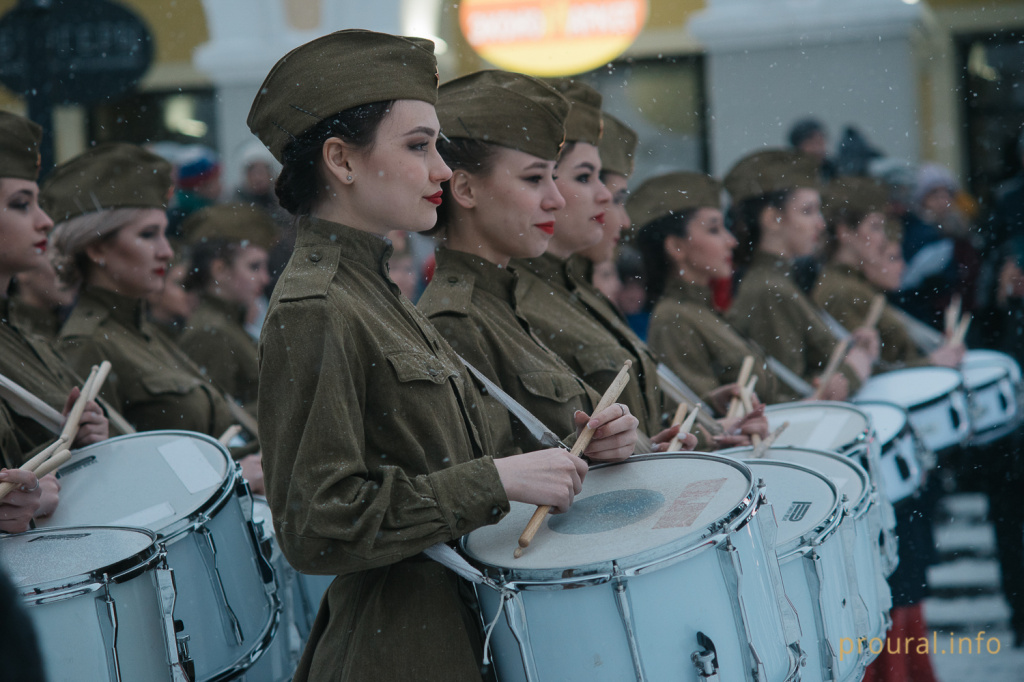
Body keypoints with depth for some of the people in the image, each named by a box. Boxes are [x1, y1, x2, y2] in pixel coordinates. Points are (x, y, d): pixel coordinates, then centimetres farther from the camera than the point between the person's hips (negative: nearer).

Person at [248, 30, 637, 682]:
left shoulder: (374, 289, 11)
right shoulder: (312, 312, -18)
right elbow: (318, 529, -24)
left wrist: (572, 446, 0)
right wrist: (499, 481, -21)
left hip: (451, 625, 9)